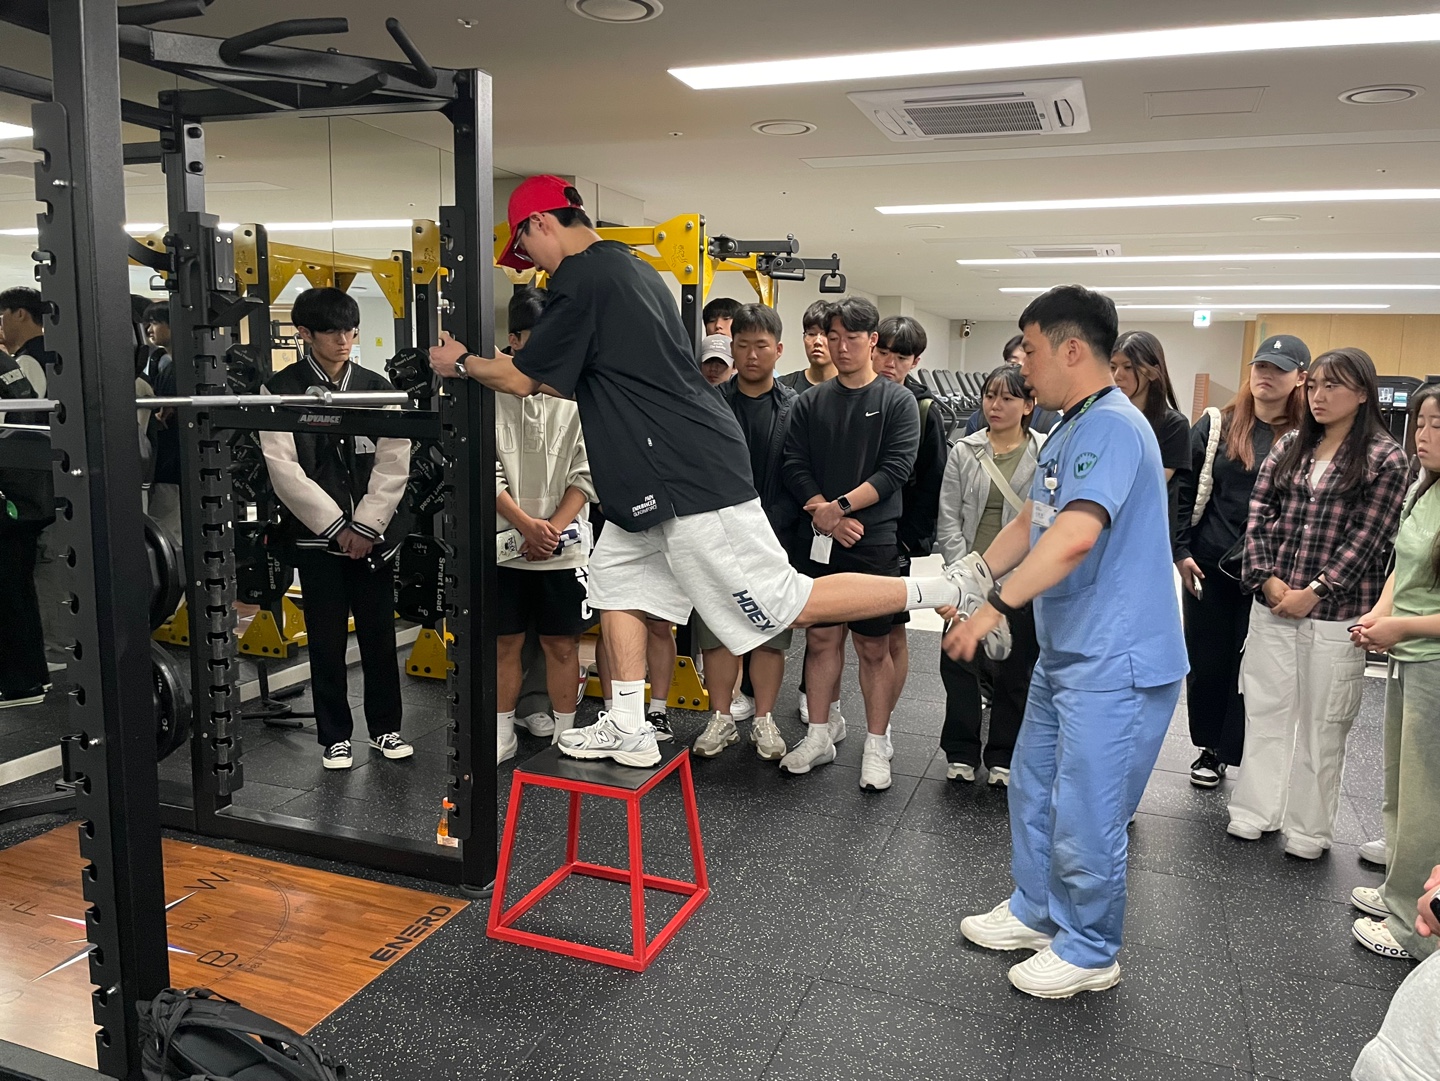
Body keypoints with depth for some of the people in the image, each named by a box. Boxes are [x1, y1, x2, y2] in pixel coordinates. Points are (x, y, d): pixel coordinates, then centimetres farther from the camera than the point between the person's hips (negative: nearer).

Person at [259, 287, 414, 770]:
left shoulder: (377, 387, 6)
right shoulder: (282, 390, -2)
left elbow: (393, 462, 0)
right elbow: (284, 468, -9)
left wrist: (366, 525, -8)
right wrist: (336, 526, -12)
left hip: (373, 533, 2)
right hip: (317, 535, -2)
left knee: (379, 635, 8)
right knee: (327, 641, 5)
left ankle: (386, 727, 23)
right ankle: (335, 736, 19)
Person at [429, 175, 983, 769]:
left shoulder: (582, 277, -12)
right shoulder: (633, 269, 18)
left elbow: (522, 378, -6)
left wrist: (461, 362, 11)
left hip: (688, 477, -10)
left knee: (787, 603, -6)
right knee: (616, 576, 15)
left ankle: (943, 592, 1)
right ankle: (628, 730, 19)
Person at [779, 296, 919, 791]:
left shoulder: (898, 402, 1)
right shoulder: (810, 403, 8)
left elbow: (895, 470, -9)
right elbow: (795, 467, 2)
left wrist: (840, 506, -17)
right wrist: (826, 515, -12)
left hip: (874, 545, -3)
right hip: (818, 542, 3)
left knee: (874, 647, 4)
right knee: (821, 639, 10)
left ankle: (877, 746, 16)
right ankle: (818, 736, 23)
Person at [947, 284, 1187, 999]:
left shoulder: (1112, 426, -20)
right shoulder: (1067, 430, 14)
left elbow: (1074, 538, -32)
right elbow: (1030, 523, 19)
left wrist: (995, 607, -29)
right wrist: (971, 574, 7)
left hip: (1114, 664, -10)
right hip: (1064, 652, 11)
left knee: (1084, 817, 3)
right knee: (1033, 787, 21)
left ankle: (1089, 952, 23)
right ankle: (1036, 912, 40)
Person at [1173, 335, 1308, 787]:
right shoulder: (1216, 426, 3)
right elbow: (1183, 489, 3)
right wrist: (1181, 551, -3)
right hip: (1207, 567, 2)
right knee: (1207, 660, 11)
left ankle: (1239, 753, 17)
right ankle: (1211, 747, 27)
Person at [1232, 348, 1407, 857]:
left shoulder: (1384, 457, -3)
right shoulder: (1290, 446, 9)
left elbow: (1366, 538, -9)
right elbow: (1258, 515, 5)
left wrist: (1314, 593, -14)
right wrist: (1267, 579, -7)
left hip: (1336, 612, -4)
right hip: (1271, 604, 4)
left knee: (1322, 722, 5)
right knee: (1266, 710, 10)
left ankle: (1308, 829, 18)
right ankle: (1255, 810, 22)